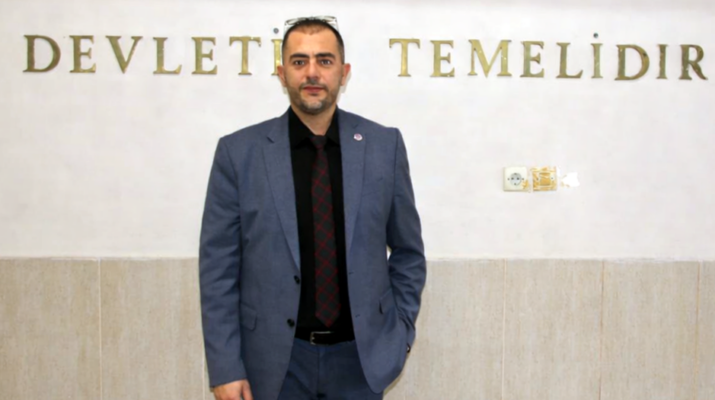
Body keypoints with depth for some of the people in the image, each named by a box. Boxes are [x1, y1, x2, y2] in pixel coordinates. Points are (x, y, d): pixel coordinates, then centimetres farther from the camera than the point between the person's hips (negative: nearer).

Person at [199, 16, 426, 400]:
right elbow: (218, 267, -4)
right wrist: (225, 368, -7)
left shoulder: (384, 144, -2)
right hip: (275, 359, -1)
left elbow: (407, 250, 7)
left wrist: (400, 330, 4)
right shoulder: (239, 152, -6)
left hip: (360, 356, 1)